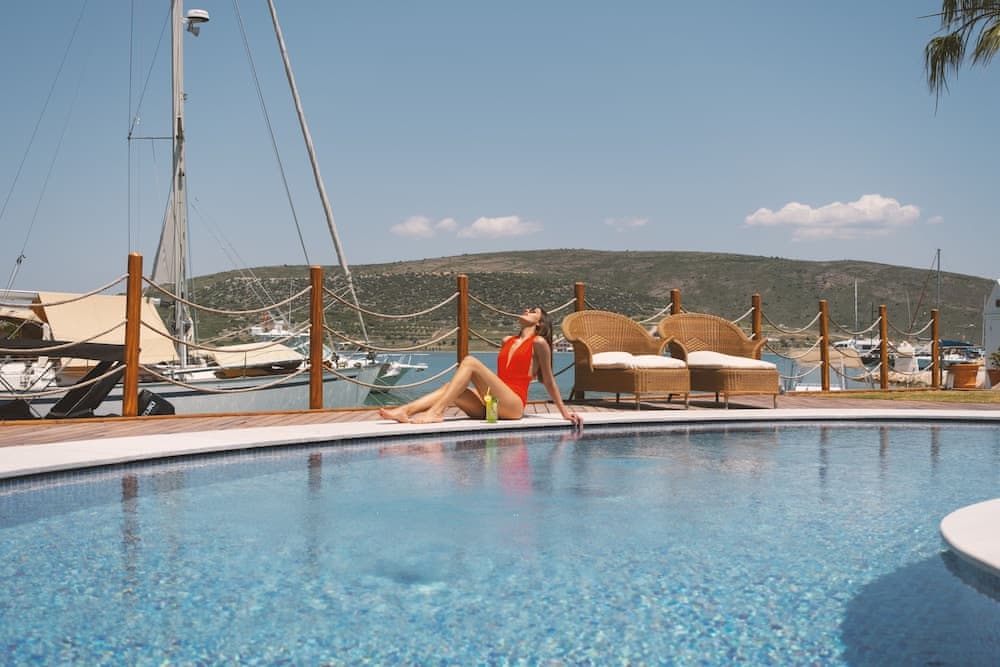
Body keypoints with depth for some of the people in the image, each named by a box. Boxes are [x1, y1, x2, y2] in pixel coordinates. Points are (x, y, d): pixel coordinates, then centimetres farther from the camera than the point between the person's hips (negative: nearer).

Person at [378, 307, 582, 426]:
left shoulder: (538, 343, 4)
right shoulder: (507, 341, 24)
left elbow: (548, 380, 8)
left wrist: (564, 412, 9)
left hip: (514, 405, -7)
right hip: (491, 407, 7)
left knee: (470, 361, -21)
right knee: (450, 387, -13)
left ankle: (436, 411, -34)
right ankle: (404, 411, -32)